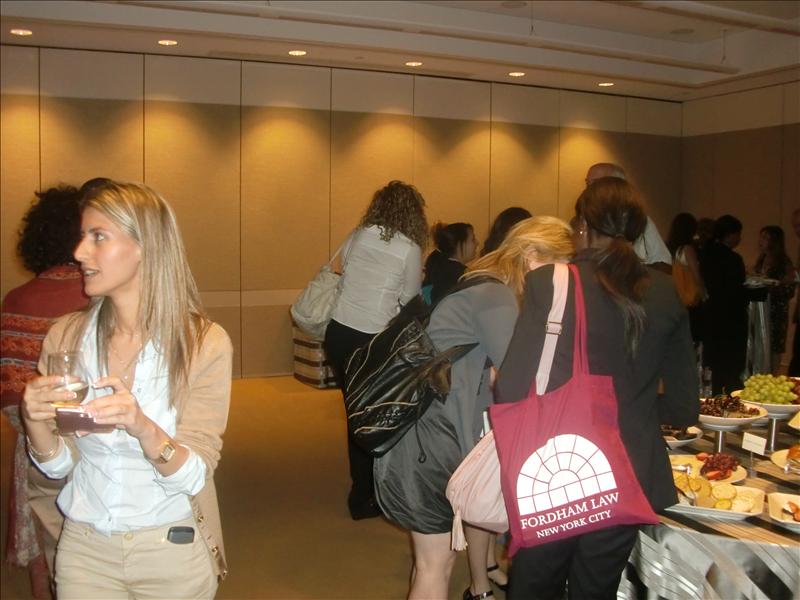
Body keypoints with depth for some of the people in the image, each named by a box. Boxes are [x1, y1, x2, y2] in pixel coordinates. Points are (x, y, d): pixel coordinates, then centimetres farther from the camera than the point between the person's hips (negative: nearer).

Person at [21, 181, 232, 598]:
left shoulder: (204, 343, -16)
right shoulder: (65, 336, -6)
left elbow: (192, 478, -17)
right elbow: (58, 465, -1)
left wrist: (143, 427, -35)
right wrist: (35, 420, -22)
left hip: (172, 551, -2)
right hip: (84, 548, 3)